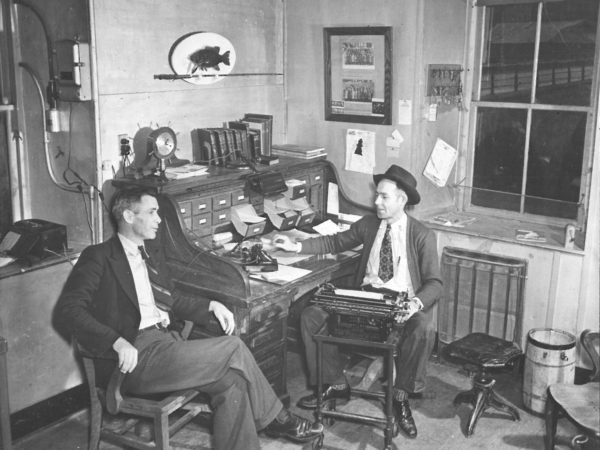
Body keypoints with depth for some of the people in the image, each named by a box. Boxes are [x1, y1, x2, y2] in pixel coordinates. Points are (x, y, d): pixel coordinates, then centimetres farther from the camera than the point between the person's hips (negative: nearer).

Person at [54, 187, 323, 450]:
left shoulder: (151, 259, 23)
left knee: (232, 381, -18)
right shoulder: (99, 257, -2)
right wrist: (118, 342, -27)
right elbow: (67, 310, -13)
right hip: (135, 356, -8)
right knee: (234, 348, -16)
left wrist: (211, 306, 12)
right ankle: (277, 420, 3)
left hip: (166, 343, 8)